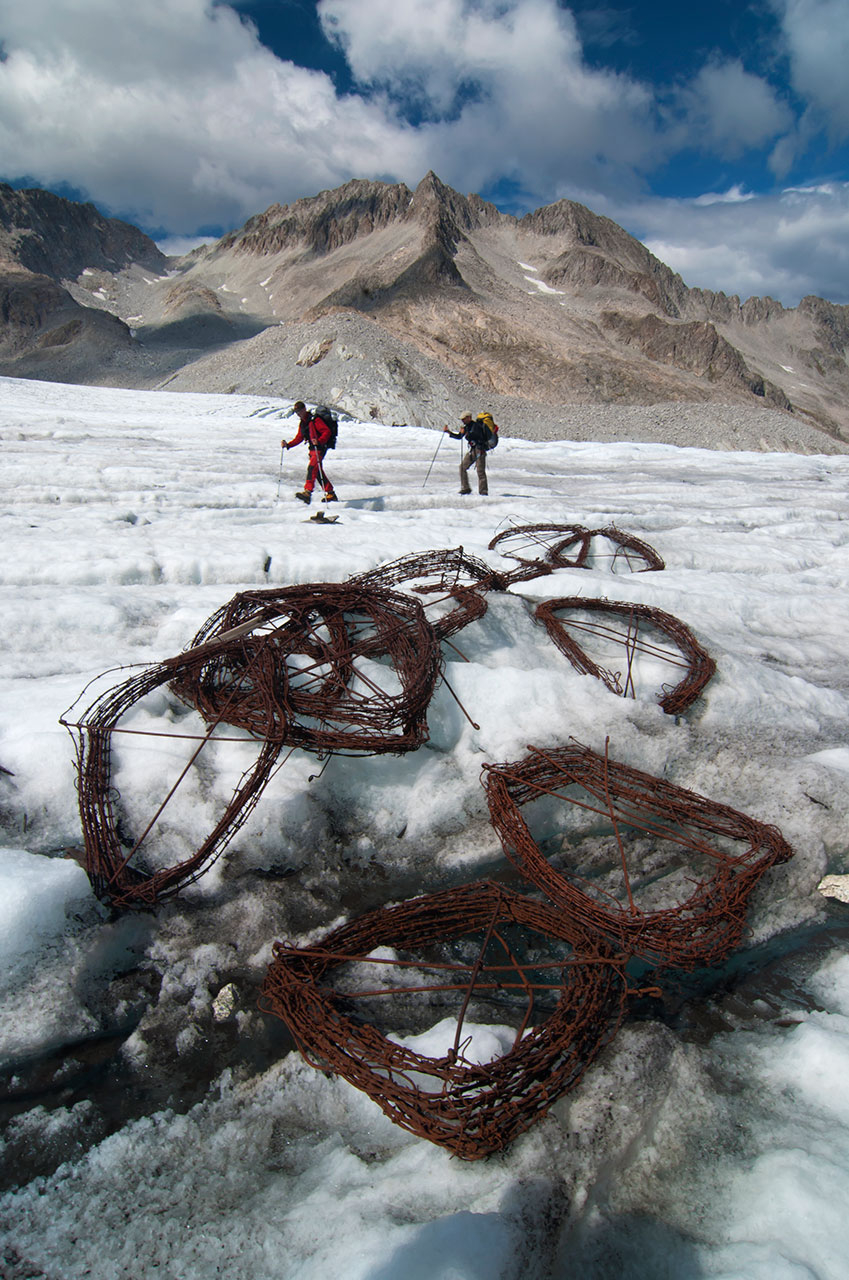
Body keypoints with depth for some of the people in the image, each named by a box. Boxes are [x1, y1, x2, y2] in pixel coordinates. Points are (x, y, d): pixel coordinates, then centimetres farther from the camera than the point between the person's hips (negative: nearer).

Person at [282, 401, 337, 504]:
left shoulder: (314, 419, -12)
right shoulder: (302, 423, 14)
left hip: (320, 448, -9)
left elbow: (327, 431, -19)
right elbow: (299, 438, 20)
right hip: (312, 449, 9)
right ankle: (330, 494, 21)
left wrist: (319, 441, -34)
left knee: (312, 467, -24)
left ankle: (307, 492, -34)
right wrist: (288, 445, 7)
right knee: (319, 472, 12)